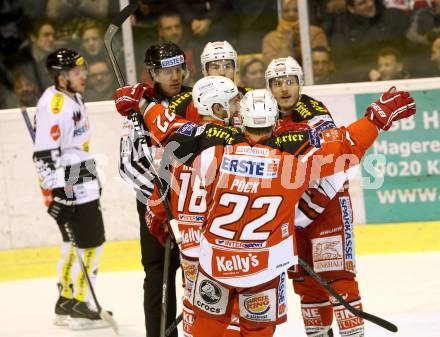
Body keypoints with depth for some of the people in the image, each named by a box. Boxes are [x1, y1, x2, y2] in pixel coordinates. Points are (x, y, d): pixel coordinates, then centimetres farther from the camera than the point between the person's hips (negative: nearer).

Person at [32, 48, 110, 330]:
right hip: (66, 187, -10)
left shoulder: (74, 98, 12)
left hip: (82, 184, 10)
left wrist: (92, 175, 28)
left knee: (76, 242, 17)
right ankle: (78, 307, -1)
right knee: (90, 243, -7)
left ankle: (66, 301, 25)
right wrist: (56, 191, -26)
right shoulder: (55, 106, -21)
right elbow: (45, 155, -24)